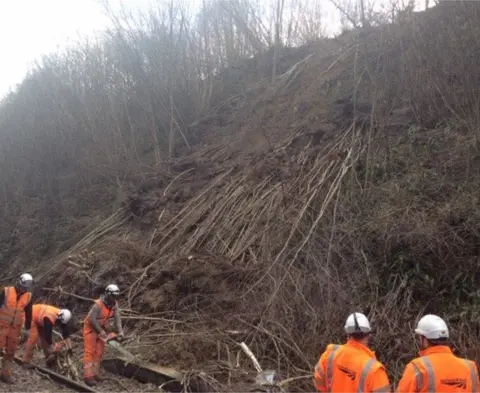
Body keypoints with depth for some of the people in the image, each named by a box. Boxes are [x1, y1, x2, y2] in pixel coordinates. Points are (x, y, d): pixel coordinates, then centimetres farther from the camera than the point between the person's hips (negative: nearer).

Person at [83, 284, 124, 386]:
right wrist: (101, 331, -25)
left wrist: (120, 331, -24)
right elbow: (92, 319, -29)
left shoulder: (115, 305, -9)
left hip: (101, 328, 7)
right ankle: (88, 376, -11)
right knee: (90, 352, -9)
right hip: (91, 328, -7)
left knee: (99, 352, 10)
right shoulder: (98, 304, -29)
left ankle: (95, 373, 18)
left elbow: (117, 318, -13)